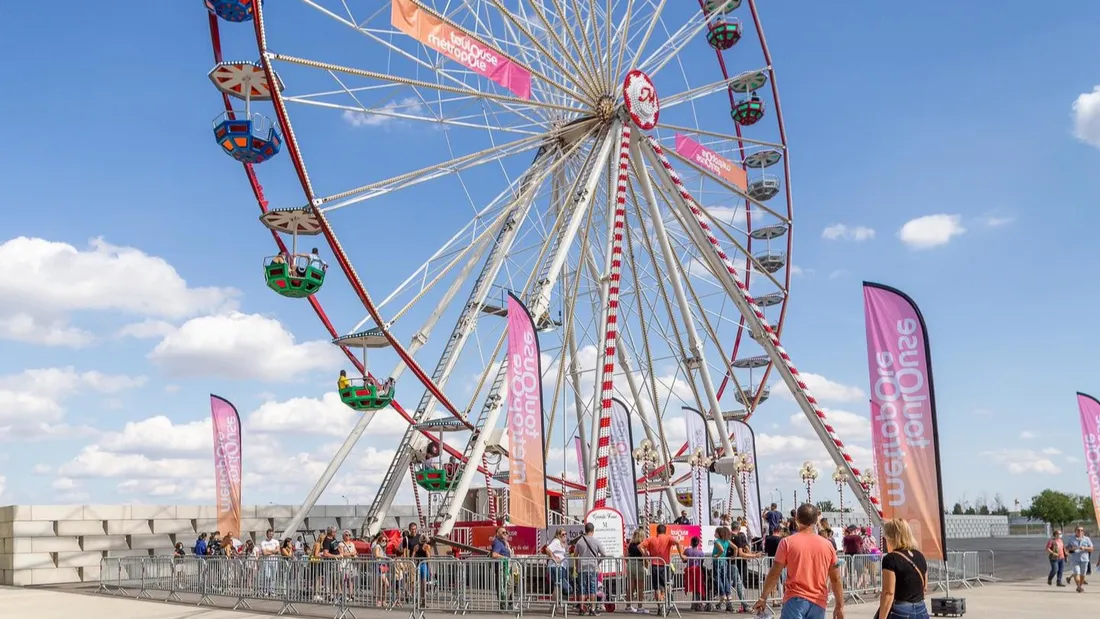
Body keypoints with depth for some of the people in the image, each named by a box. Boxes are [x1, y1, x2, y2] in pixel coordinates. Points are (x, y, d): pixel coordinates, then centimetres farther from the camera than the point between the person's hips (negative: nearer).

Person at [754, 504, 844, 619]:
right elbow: (836, 579, 8)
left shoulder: (788, 542, -3)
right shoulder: (827, 545, 6)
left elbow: (774, 574, -3)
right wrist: (840, 606, 15)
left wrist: (763, 598, 6)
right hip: (818, 603, 3)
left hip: (795, 600, -3)